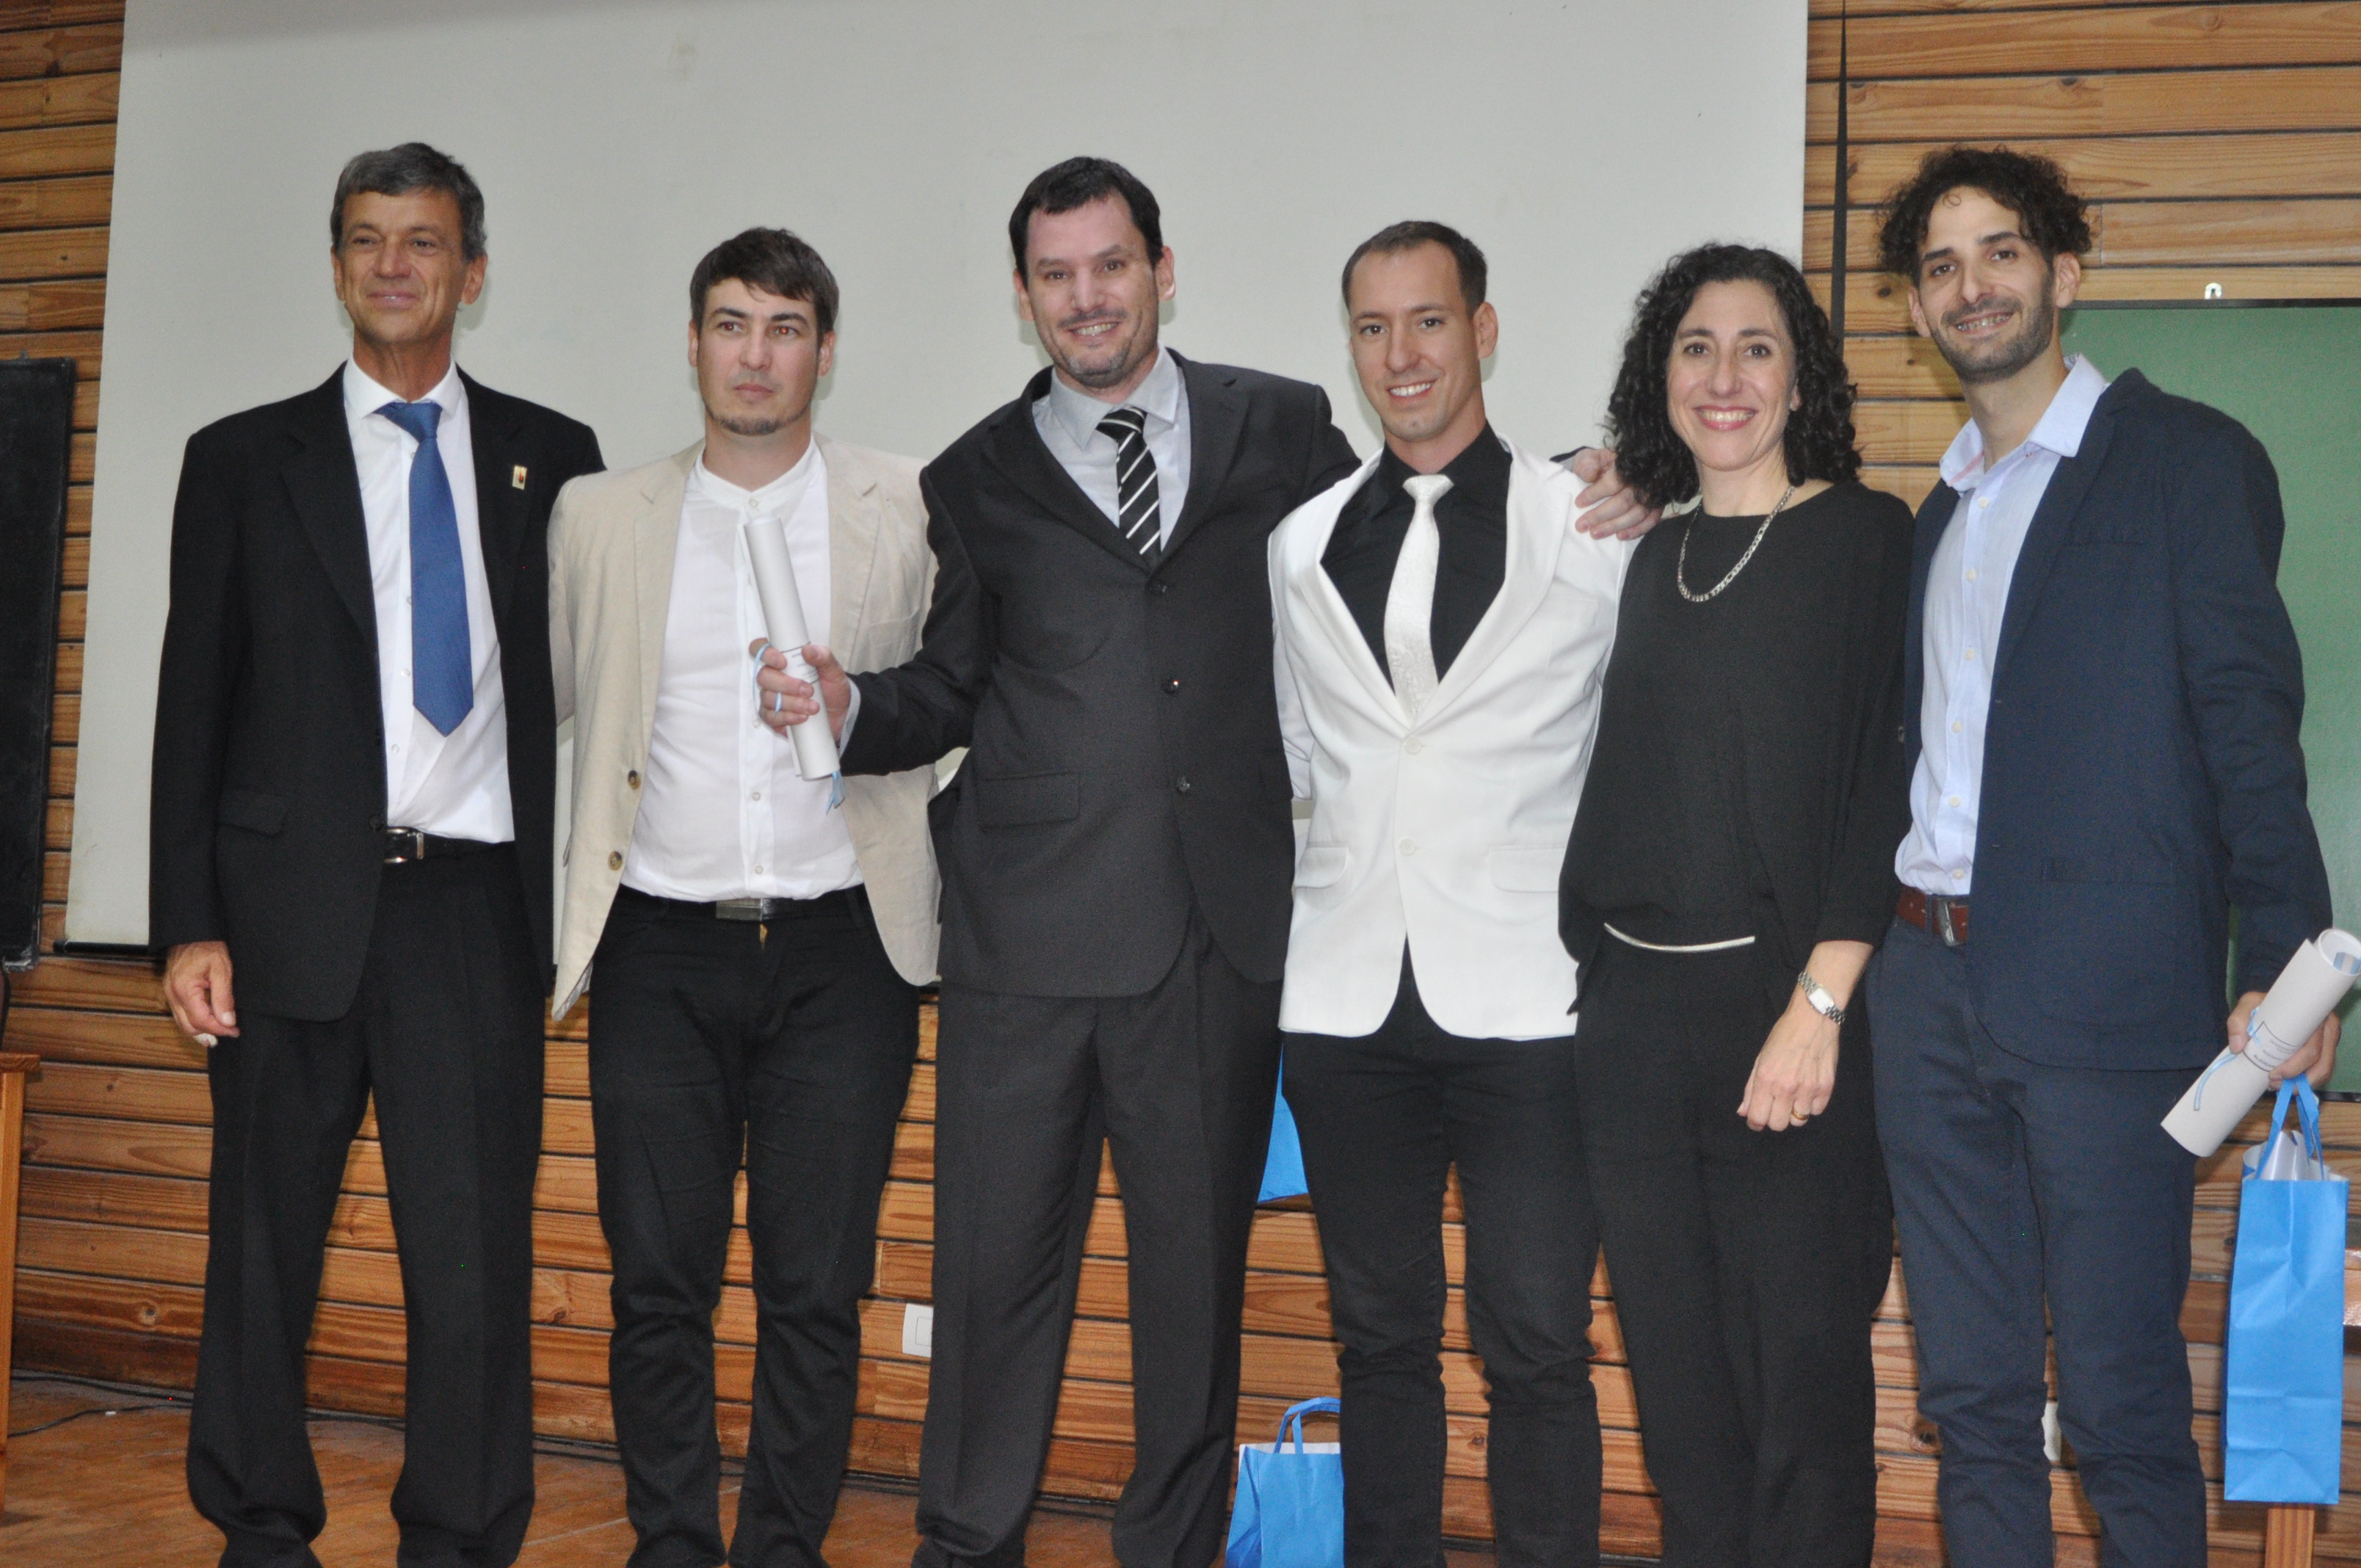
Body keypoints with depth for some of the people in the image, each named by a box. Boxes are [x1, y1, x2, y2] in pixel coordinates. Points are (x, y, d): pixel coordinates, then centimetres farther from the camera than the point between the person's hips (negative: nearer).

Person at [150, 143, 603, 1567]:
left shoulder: (553, 459, 10)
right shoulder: (243, 461, 9)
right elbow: (194, 703, 6)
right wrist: (189, 925, -2)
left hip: (478, 911, 0)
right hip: (294, 907, 1)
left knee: (476, 1252, -1)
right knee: (264, 1245, 9)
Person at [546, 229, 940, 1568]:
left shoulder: (910, 510, 4)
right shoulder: (601, 516, 10)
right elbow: (550, 696, 17)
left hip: (838, 952, -1)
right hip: (661, 952, 2)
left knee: (818, 1293, 1)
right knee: (660, 1285, 4)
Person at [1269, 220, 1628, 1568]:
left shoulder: (1600, 531, 0)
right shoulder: (1303, 546, 11)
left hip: (1524, 995, -3)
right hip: (1350, 995, 4)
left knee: (1536, 1345, 0)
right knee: (1381, 1338, 13)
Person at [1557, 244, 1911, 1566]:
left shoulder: (1868, 540, -2)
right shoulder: (1653, 563, 14)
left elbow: (1889, 787, -10)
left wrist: (1817, 1006, -16)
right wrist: (1599, 981, 7)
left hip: (1787, 1004, -5)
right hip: (1636, 1009, 5)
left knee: (1801, 1372, 1)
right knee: (1678, 1374, 11)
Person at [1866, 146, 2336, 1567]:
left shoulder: (2188, 460, -1)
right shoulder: (1940, 510, 18)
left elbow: (2248, 718, -8)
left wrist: (2282, 959, -16)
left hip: (2106, 1002, -6)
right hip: (1931, 994, 6)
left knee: (2123, 1406, 0)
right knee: (1973, 1398, 12)